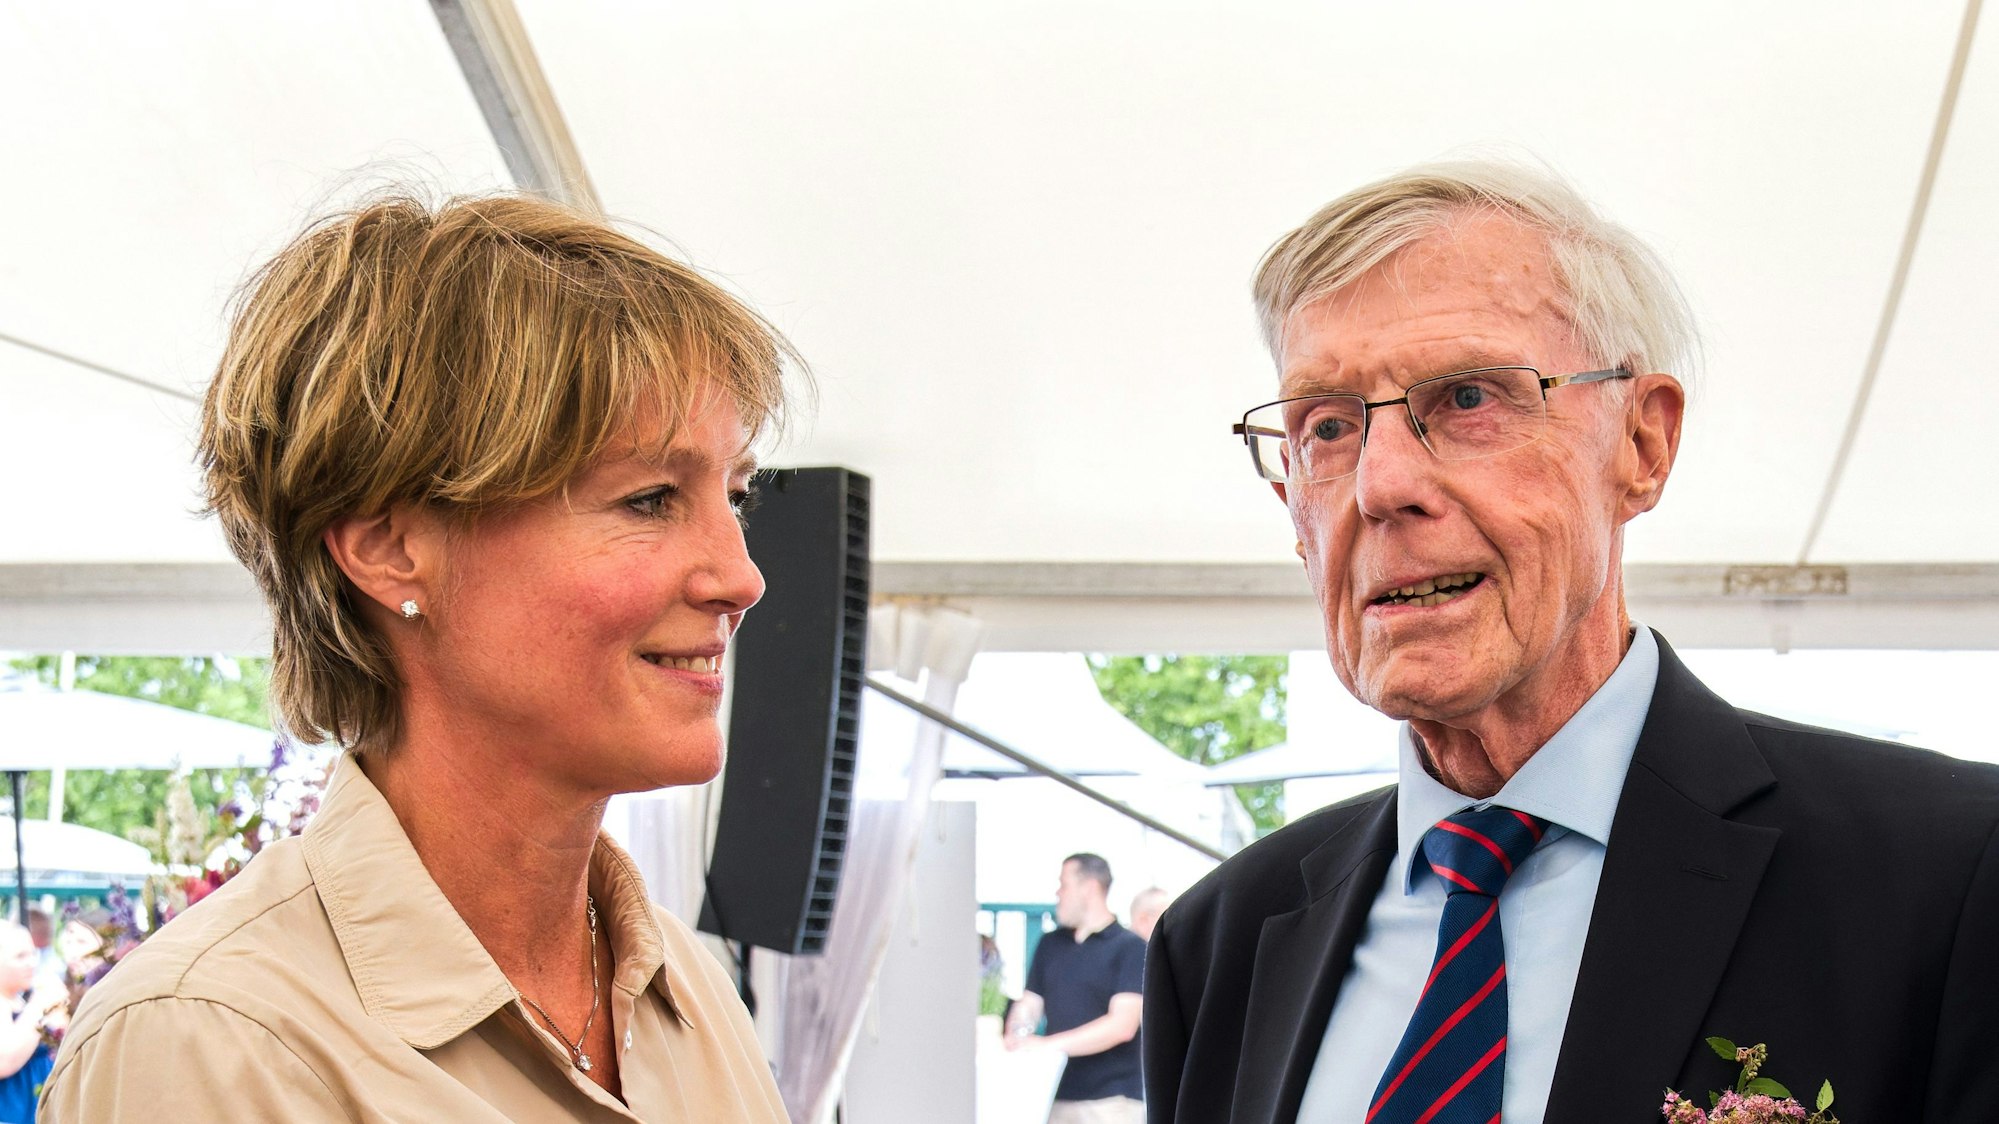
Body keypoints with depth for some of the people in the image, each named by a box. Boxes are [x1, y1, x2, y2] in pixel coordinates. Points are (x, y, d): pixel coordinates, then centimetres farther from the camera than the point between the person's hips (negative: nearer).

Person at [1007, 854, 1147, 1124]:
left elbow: (1122, 1025, -13)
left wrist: (1047, 1044, -18)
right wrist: (1017, 1036, -11)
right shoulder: (1050, 944, 16)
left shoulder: (1130, 948, -3)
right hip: (1056, 1098, 5)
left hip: (1111, 1100, -5)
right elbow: (1029, 1004, 15)